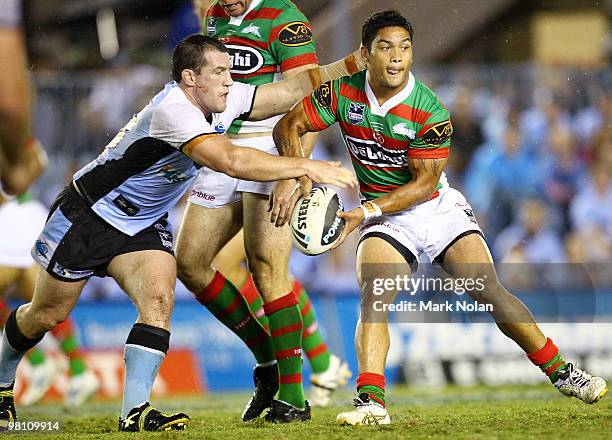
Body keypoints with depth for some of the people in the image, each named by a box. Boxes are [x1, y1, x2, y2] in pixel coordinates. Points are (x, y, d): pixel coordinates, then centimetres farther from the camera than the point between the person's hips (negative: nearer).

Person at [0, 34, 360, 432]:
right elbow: (231, 161, -44)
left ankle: (135, 411, -19)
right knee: (48, 314, 7)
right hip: (85, 216, -7)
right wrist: (306, 167, -43)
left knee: (159, 300, -17)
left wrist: (347, 66, -10)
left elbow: (292, 89, 1)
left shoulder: (225, 101, -7)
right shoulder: (173, 111, -34)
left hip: (142, 225, 7)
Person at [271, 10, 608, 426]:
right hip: (384, 218, 1)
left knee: (489, 291, -9)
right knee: (373, 297, -24)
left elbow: (424, 182, -17)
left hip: (439, 208, -1)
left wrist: (367, 211, -26)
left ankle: (562, 372, 5)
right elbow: (289, 126, -3)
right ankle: (371, 401, -31)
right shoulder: (342, 92, -10)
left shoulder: (430, 111, -19)